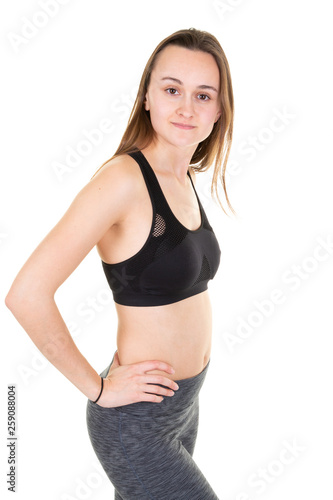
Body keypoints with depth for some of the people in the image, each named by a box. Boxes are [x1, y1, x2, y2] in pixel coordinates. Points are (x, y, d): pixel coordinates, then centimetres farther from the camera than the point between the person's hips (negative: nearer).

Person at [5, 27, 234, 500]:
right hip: (138, 422, -7)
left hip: (184, 402, 8)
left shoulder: (184, 178, 2)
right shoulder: (124, 179, -23)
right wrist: (98, 387, -18)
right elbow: (26, 294, -28)